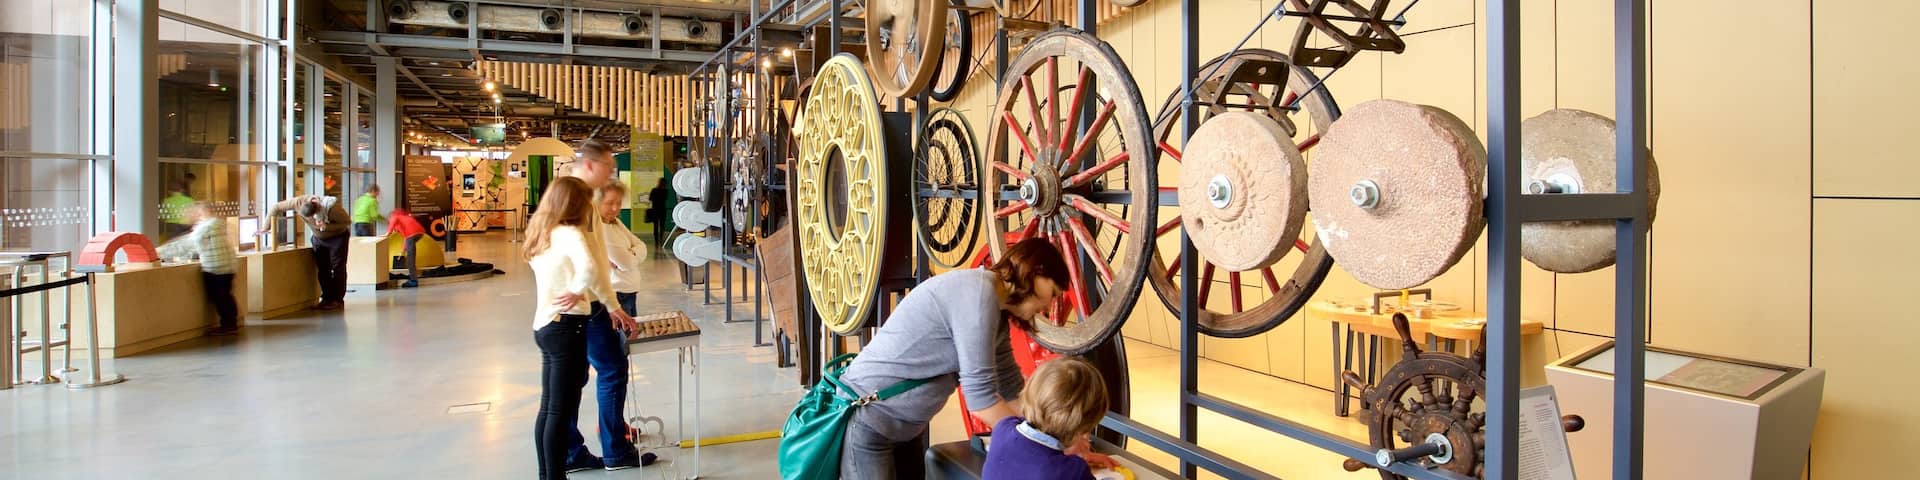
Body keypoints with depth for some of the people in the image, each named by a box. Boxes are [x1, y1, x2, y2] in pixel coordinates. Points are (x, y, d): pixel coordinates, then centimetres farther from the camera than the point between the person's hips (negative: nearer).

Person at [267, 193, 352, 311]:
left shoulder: (330, 207, -33)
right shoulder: (299, 202, -21)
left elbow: (346, 221, -20)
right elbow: (276, 207, -7)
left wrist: (327, 226, -33)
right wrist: (266, 228, -5)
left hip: (337, 237, -5)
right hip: (319, 238, 5)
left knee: (337, 268, -5)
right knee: (322, 269, 2)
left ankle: (338, 300, 0)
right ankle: (327, 299, 9)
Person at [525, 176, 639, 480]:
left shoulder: (542, 234, 13)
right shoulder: (570, 233, -14)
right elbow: (589, 269, -32)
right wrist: (578, 291, -17)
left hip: (545, 326, 9)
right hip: (566, 327, -9)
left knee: (548, 408, 16)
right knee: (562, 410, -3)